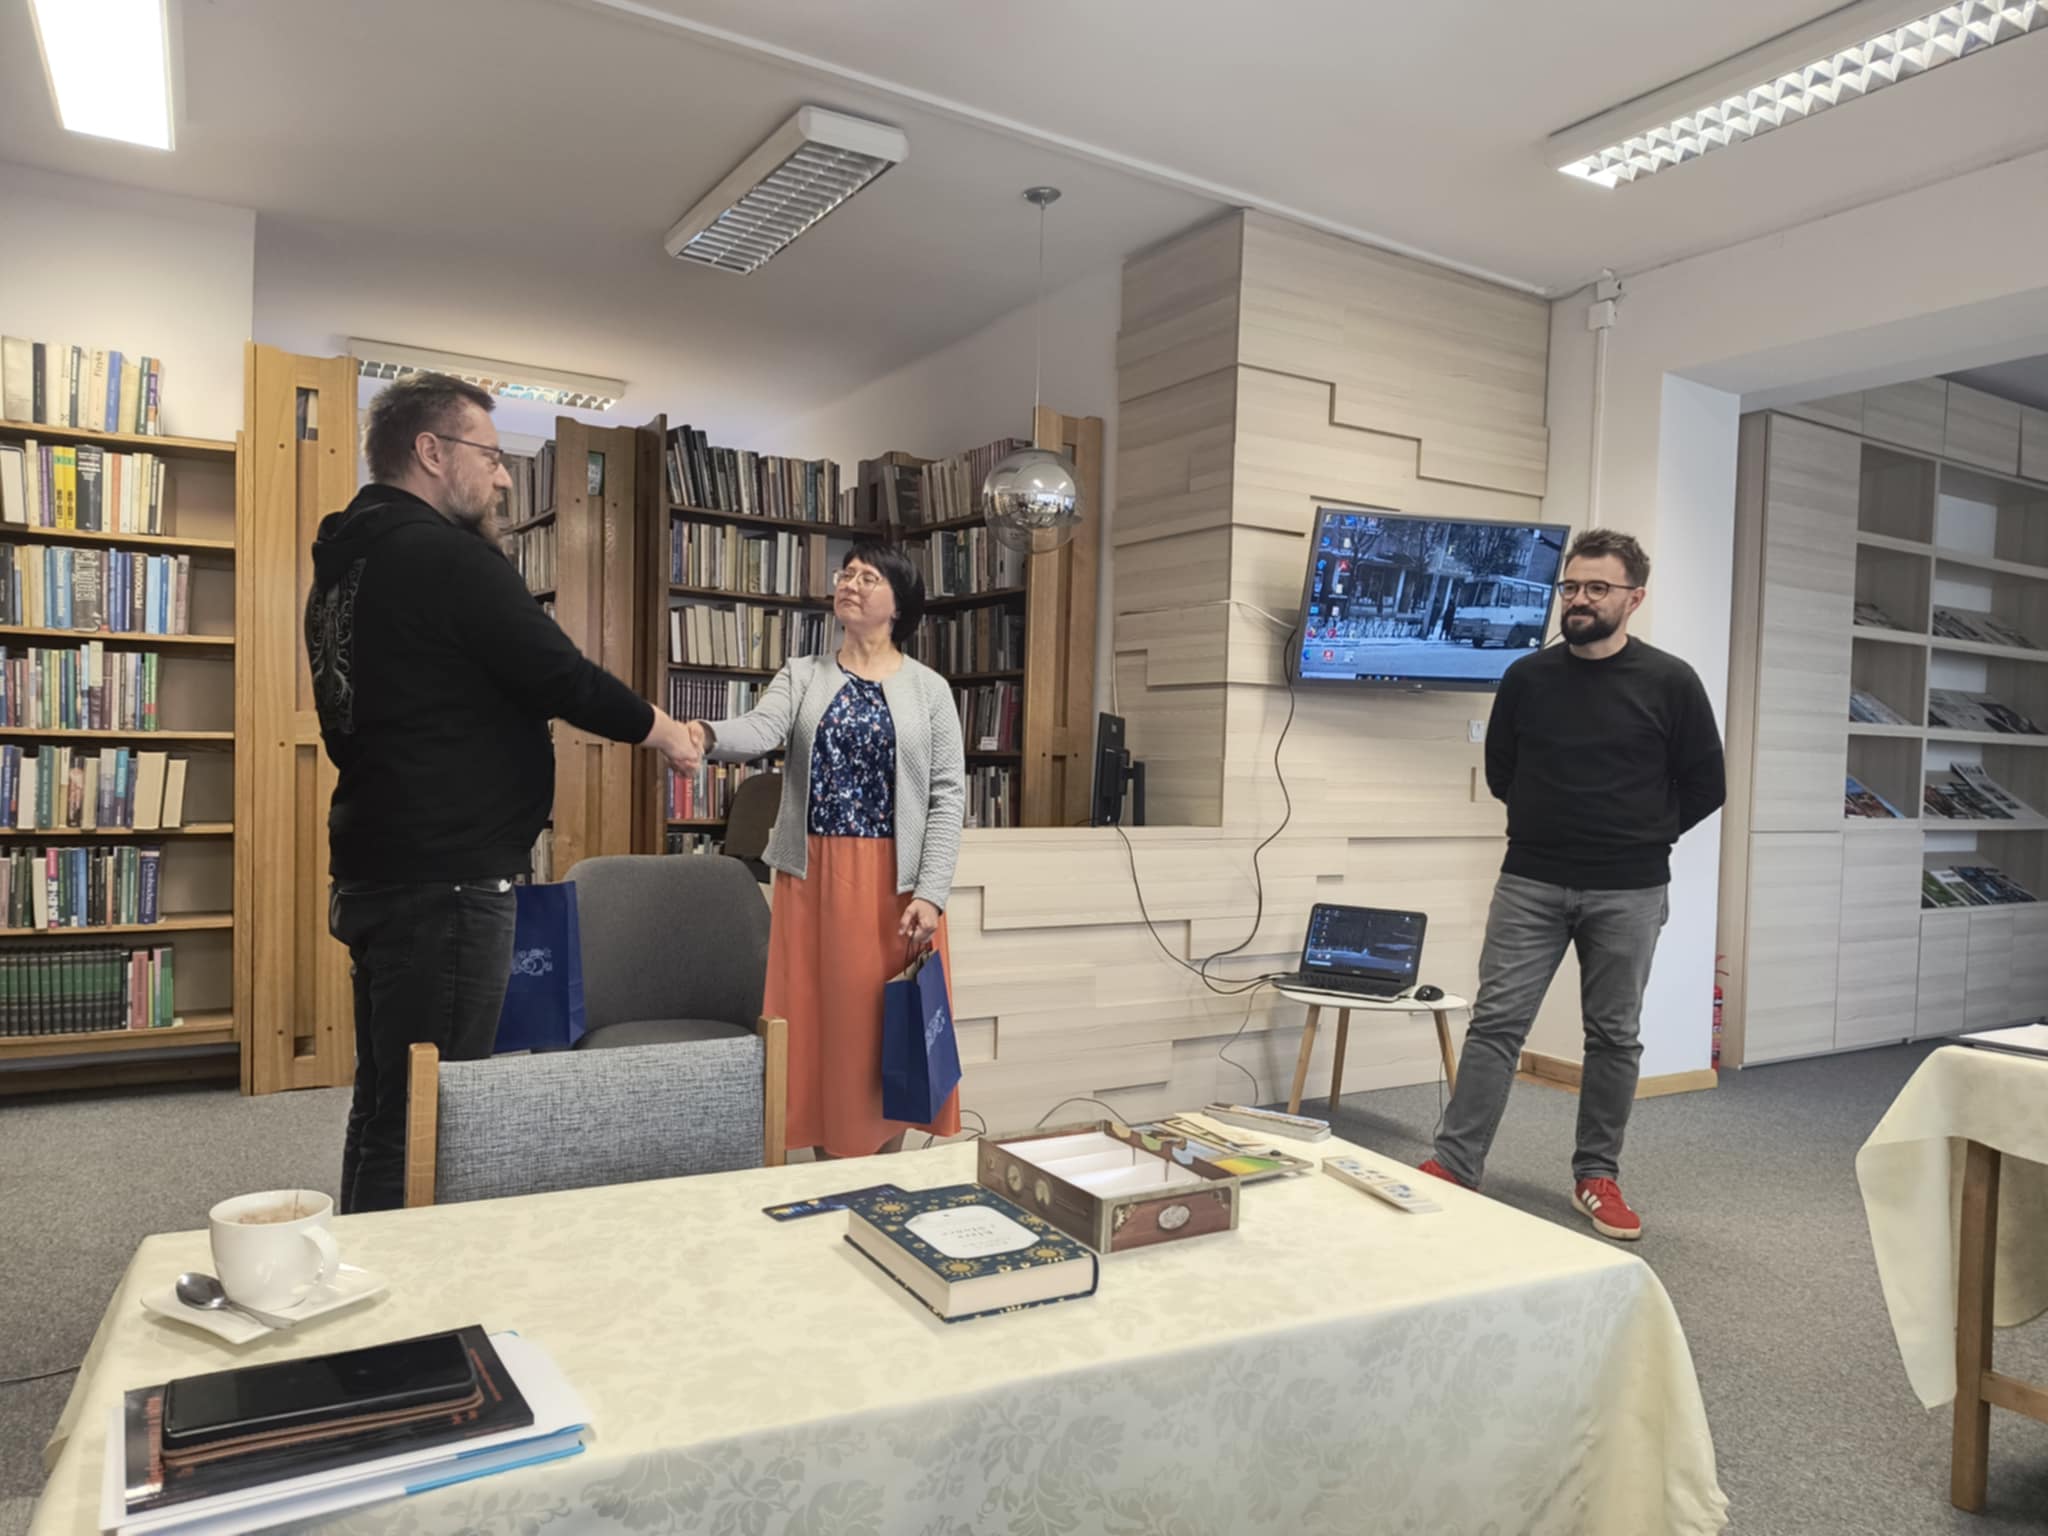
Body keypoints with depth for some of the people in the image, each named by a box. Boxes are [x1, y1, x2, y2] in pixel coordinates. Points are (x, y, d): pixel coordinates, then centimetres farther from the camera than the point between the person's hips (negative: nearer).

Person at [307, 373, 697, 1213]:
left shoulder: (346, 560, 15)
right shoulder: (443, 554, -15)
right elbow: (562, 676, -14)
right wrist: (659, 728, 0)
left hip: (374, 873, 10)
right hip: (444, 881, -10)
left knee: (385, 1106, 19)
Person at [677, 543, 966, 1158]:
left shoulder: (929, 688, 4)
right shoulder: (801, 676, 8)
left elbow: (948, 796, -1)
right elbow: (759, 732, -12)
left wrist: (931, 893, -11)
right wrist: (705, 735, -35)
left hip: (894, 883, -1)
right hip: (813, 877, 2)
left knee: (888, 1031, 4)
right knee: (819, 1022, 5)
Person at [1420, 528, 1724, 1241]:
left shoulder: (1669, 682, -3)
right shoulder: (1527, 677, 2)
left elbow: (1704, 786, 5)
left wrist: (1642, 835, 6)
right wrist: (1552, 822, 10)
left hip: (1628, 893, -1)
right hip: (1530, 882, 1)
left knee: (1614, 1037, 8)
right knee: (1495, 1023, -1)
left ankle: (1597, 1176, 22)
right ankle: (1454, 1166, 3)